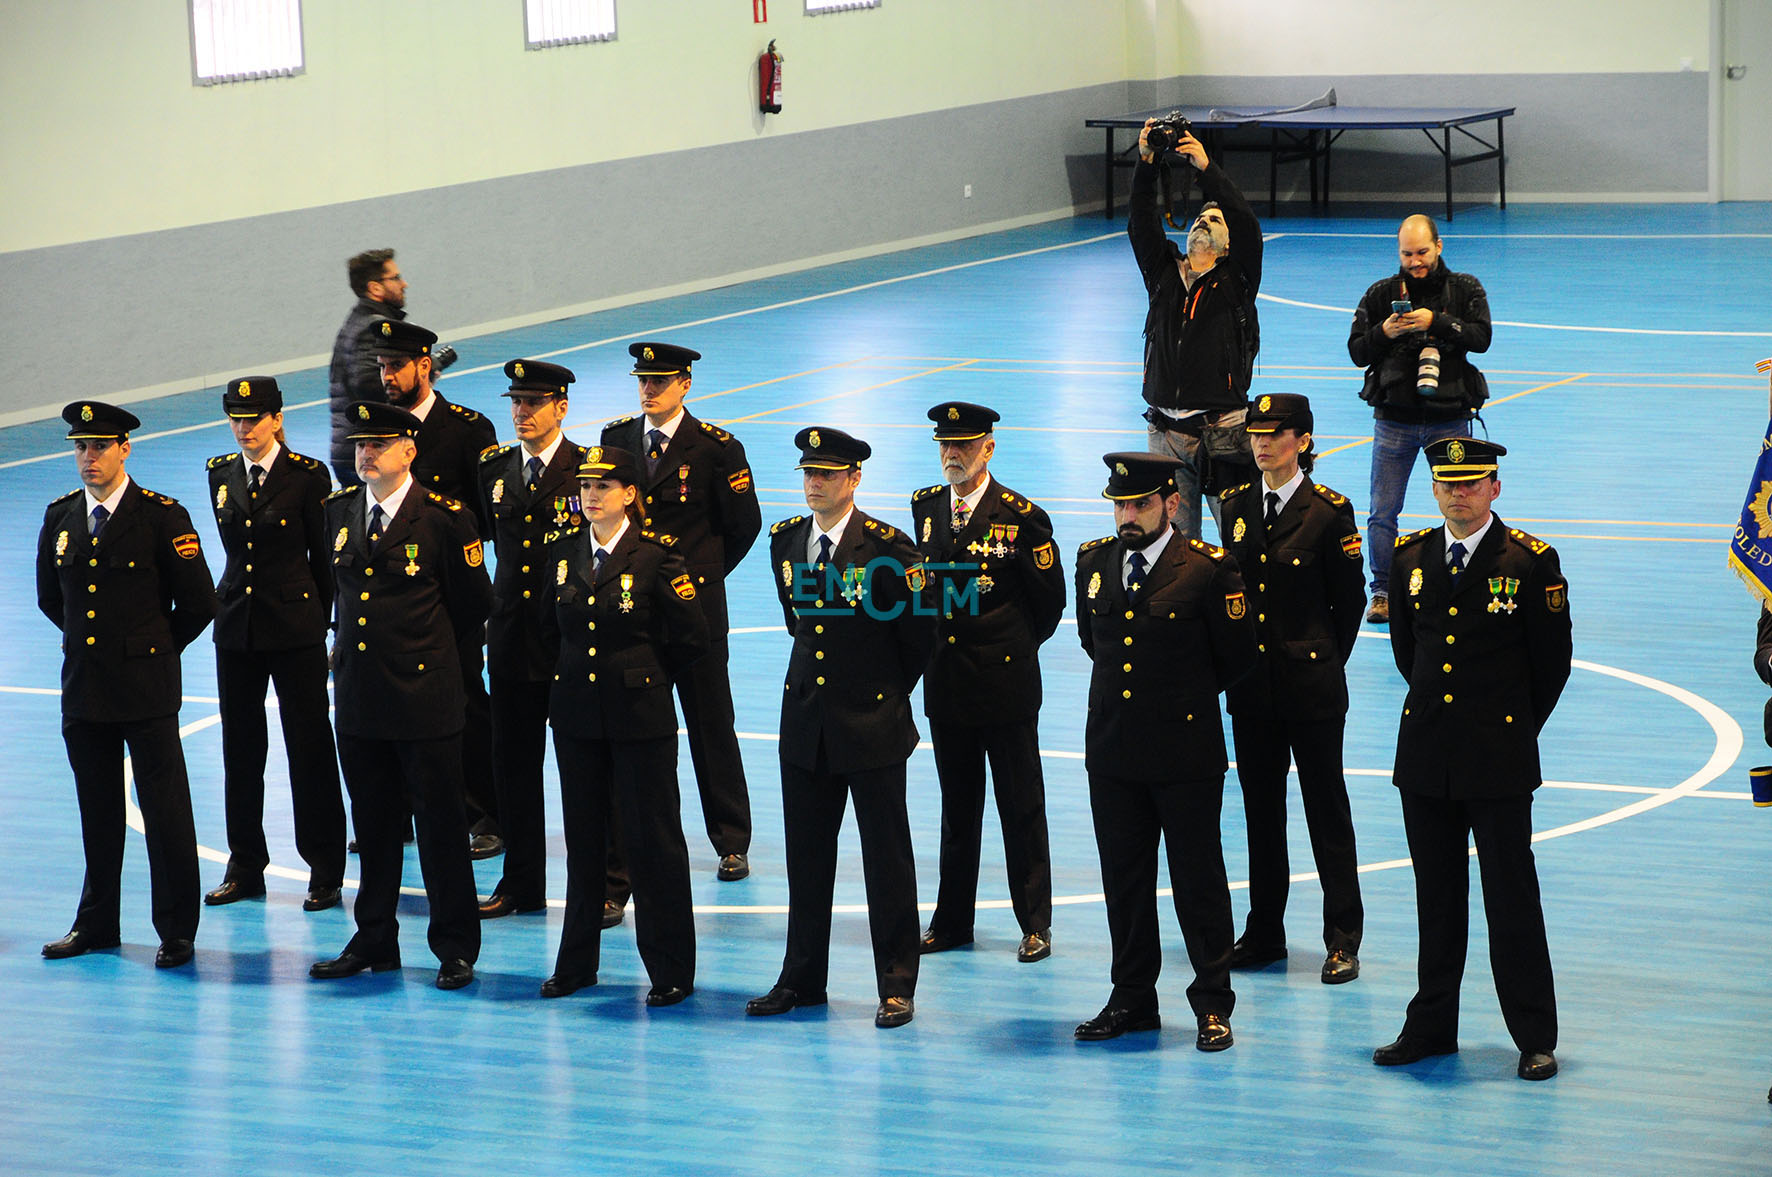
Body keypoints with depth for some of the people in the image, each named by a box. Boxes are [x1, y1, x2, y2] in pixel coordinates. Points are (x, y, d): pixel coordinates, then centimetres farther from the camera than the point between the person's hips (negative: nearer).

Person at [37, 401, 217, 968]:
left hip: (146, 689, -5)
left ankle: (176, 932, 6)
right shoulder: (60, 517, 7)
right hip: (83, 688, 5)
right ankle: (97, 925, 24)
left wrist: (154, 649, 6)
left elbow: (199, 603, -4)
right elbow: (51, 598, 22)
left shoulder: (161, 516, -7)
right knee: (97, 811, 13)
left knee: (165, 809, -2)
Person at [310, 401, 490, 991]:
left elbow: (474, 605, 1)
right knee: (373, 821, 12)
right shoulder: (339, 510, 7)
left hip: (423, 694, -5)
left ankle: (455, 948, 9)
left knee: (440, 823, 1)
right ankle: (374, 941, 22)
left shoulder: (444, 518, -9)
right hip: (357, 694, 5)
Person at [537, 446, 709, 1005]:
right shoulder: (563, 552, 5)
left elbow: (692, 636, -5)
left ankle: (670, 970, 7)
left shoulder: (656, 557, -9)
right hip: (576, 714, 5)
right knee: (583, 839, 12)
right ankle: (577, 963, 21)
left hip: (640, 717, -5)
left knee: (652, 839, 0)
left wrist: (646, 676, 2)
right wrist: (580, 671, 12)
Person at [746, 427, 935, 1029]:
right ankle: (802, 979, 21)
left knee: (887, 858, 1)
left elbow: (918, 638, -3)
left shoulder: (888, 549, -12)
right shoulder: (785, 540, 4)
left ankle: (896, 986, 9)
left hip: (873, 728, -5)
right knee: (806, 855, 11)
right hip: (805, 722, 5)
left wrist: (887, 695, 6)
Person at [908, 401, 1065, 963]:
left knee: (1021, 808, 3)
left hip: (1005, 685, -4)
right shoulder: (926, 508, 5)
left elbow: (1050, 601, -2)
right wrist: (936, 643, 12)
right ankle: (952, 921, 21)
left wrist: (1013, 647, 5)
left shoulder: (1021, 517, -10)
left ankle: (1035, 924, 11)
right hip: (946, 684, 4)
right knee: (957, 806, 13)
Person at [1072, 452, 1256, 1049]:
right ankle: (1132, 999, 22)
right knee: (1123, 880, 11)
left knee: (1198, 880, 3)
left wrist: (1183, 693, 8)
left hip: (1186, 750, -5)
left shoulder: (1209, 569, -9)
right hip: (1111, 748, 5)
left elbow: (1237, 658, -2)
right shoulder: (1094, 562, 5)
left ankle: (1212, 1004, 11)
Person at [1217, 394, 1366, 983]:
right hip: (1250, 682, 5)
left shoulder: (1329, 511, -9)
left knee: (1326, 806, 2)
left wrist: (1325, 662, 1)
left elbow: (1349, 602, -2)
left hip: (1311, 683, -5)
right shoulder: (1237, 505, 6)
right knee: (1261, 805, 11)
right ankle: (1264, 932, 21)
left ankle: (1342, 939, 9)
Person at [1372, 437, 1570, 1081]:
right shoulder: (1411, 556, 6)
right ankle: (1431, 1027, 20)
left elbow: (1552, 661, 2)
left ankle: (1535, 1039, 6)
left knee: (1512, 896, -1)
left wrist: (1514, 729, 8)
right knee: (1436, 897, 11)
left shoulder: (1532, 561, -6)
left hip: (1499, 760, -4)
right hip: (1425, 756, 4)